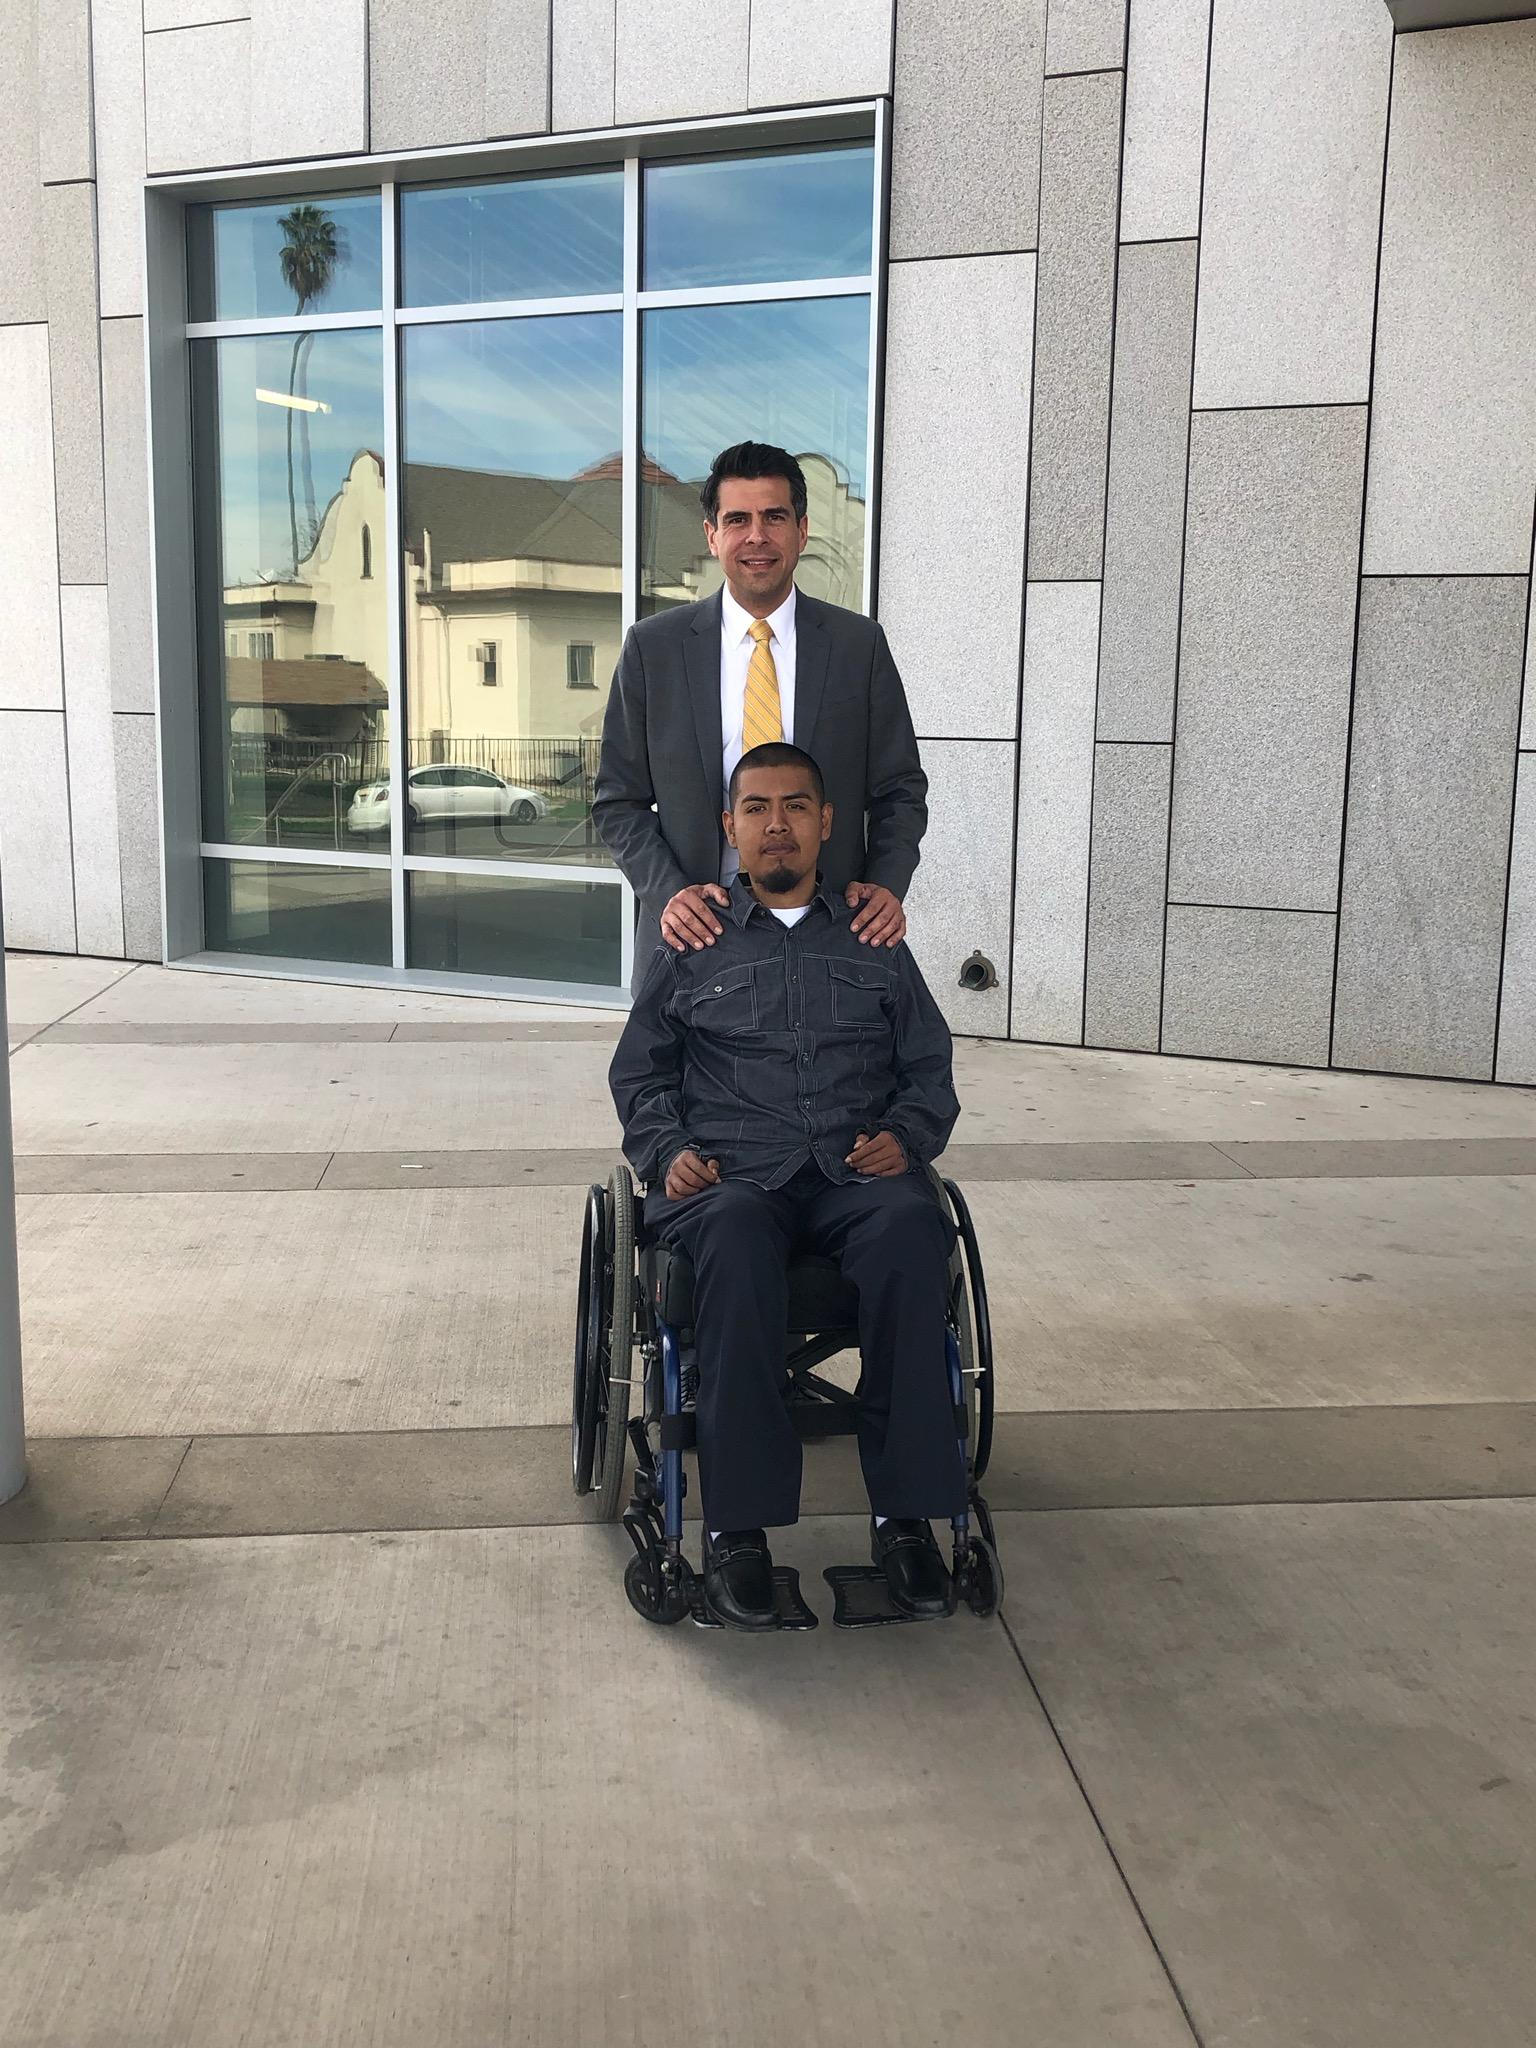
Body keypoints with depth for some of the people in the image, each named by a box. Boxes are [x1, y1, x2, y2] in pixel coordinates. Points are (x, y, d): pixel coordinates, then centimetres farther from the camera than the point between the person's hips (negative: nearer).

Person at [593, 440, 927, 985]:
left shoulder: (859, 643, 2)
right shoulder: (654, 647, 1)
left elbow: (899, 789, 6)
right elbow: (619, 800, 3)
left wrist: (887, 884, -11)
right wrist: (667, 892, -13)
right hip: (697, 929, 0)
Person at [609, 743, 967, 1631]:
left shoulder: (876, 942, 22)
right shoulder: (691, 945, 20)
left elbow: (931, 1074, 19)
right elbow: (639, 1074, 19)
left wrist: (904, 1135, -3)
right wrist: (668, 1150, -1)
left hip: (858, 1168, 1)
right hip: (730, 1171, -1)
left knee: (910, 1227, -36)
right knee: (735, 1236, -39)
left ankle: (904, 1512, -30)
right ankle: (737, 1524, -35)